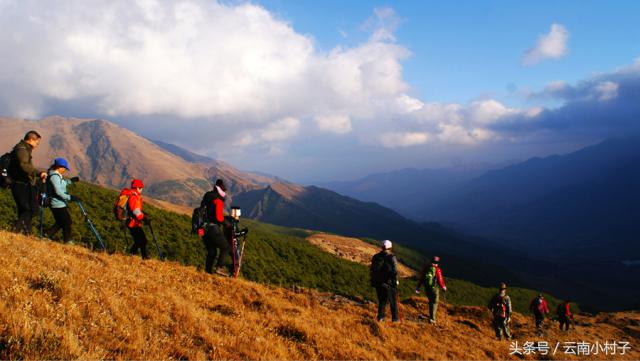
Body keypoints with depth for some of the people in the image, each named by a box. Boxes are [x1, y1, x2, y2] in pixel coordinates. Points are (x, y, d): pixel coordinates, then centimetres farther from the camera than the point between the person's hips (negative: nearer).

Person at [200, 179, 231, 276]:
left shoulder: (206, 198, 16)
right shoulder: (218, 201, -12)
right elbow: (219, 217, -21)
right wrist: (226, 223, -6)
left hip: (204, 229, 9)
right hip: (213, 229, -9)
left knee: (211, 251, 18)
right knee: (226, 248, 3)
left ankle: (207, 271, 17)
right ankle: (220, 267, -7)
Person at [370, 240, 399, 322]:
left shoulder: (376, 257, 4)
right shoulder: (392, 257, -12)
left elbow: (371, 270, 9)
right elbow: (394, 272, -18)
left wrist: (373, 281, 18)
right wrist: (395, 282, -8)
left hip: (378, 284, 4)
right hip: (389, 284, -4)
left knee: (382, 300, 17)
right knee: (393, 301, 11)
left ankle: (380, 317, 15)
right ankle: (395, 318, 17)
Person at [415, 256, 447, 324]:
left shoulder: (425, 267, 0)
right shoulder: (437, 269, -14)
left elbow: (421, 278, 4)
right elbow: (440, 280, -12)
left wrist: (417, 287, 11)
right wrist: (443, 287, 6)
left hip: (426, 287, 5)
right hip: (434, 288, -5)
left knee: (430, 301, 23)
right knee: (434, 302, 7)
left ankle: (431, 316, 31)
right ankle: (432, 319, 0)